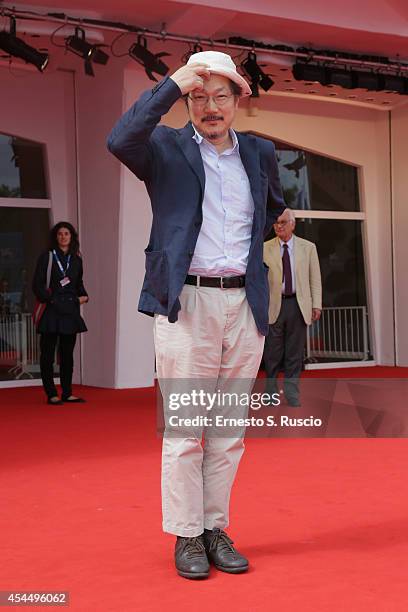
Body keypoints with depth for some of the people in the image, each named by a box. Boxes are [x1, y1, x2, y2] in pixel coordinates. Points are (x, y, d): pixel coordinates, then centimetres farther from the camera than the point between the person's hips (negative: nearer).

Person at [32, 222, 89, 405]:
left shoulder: (76, 259, 14)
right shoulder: (47, 257, 0)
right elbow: (37, 284, -3)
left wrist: (83, 296, 4)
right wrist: (49, 299, -14)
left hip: (70, 310, 5)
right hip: (51, 310, -5)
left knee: (68, 353, 8)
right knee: (48, 352, -4)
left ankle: (67, 393, 13)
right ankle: (51, 394, 1)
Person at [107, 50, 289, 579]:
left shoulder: (260, 154, 15)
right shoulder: (167, 148, 3)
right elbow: (120, 141, -20)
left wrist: (277, 225, 17)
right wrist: (174, 83, -17)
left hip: (246, 305, 4)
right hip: (187, 303, -4)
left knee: (230, 429, 8)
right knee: (184, 428, 0)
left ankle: (216, 530, 19)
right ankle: (186, 536, 11)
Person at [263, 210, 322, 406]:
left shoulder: (308, 248, 7)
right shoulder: (265, 248, 4)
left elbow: (315, 278, 7)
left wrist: (316, 304, 0)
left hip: (298, 305, 1)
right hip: (274, 305, -1)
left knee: (295, 353, 5)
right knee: (272, 353, 2)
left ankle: (292, 396, 13)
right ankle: (271, 394, 14)